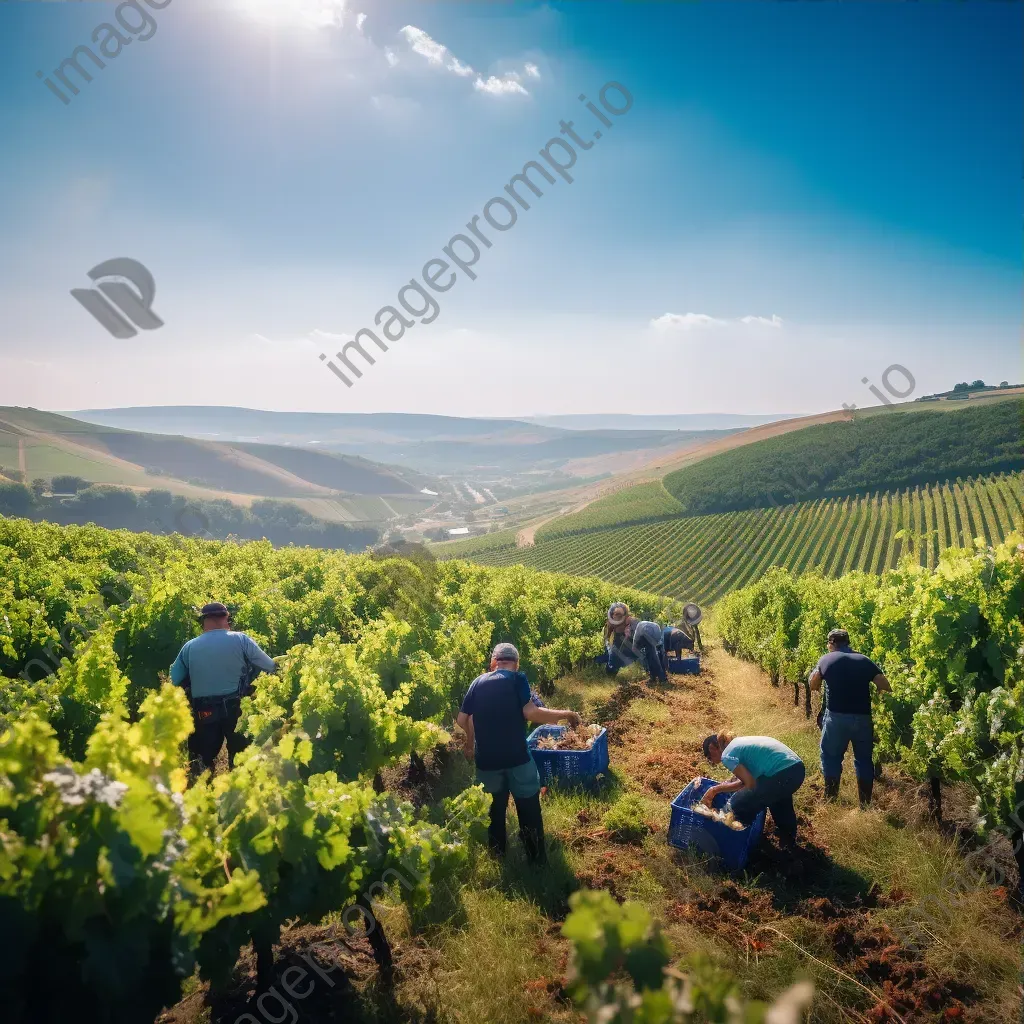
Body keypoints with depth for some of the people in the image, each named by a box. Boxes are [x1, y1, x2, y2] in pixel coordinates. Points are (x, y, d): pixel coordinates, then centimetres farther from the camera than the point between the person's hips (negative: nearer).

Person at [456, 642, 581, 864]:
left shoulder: (478, 682, 5)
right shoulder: (517, 678, -7)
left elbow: (462, 720, 7)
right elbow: (531, 713, -20)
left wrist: (470, 742, 27)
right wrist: (566, 714, -8)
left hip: (487, 759, 4)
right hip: (517, 757, -3)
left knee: (494, 808, 22)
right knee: (529, 809, 13)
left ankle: (497, 854, 35)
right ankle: (537, 858, 22)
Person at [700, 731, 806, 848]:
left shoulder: (727, 756, -2)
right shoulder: (738, 743, 24)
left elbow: (751, 784, -6)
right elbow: (746, 779, 24)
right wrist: (715, 789, 28)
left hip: (781, 776, -10)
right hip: (797, 768, 10)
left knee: (737, 805, 6)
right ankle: (788, 839, 59)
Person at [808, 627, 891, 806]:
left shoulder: (826, 659, 2)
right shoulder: (864, 661, 7)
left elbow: (813, 686, 11)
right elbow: (886, 687, 2)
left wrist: (817, 669, 28)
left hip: (836, 717, -2)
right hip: (862, 717, 2)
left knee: (831, 757, 12)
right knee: (864, 759, 16)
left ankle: (830, 799, 15)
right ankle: (865, 803, 21)